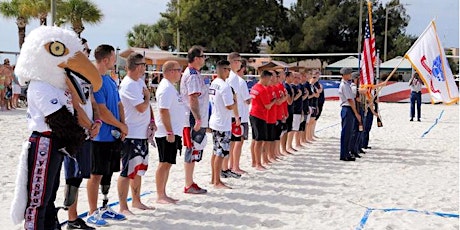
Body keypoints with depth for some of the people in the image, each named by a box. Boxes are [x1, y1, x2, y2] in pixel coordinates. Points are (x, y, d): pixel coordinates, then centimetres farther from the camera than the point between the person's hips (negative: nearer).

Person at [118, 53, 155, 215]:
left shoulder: (140, 81, 12)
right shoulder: (128, 85, -18)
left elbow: (147, 104, 19)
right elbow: (142, 107, -21)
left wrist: (152, 120, 7)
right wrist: (147, 96, -3)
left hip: (142, 134, 10)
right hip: (131, 135, -10)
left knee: (139, 169, 18)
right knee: (128, 171, -5)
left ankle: (136, 201, 30)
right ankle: (123, 207, 1)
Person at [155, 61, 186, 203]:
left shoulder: (170, 87, 17)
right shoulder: (166, 88, -15)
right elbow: (164, 111, -21)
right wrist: (170, 132, -23)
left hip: (173, 132, 10)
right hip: (167, 133, -10)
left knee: (167, 163, 12)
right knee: (164, 163, -6)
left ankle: (163, 194, 18)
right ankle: (160, 196, -1)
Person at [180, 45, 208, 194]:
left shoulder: (194, 74, 17)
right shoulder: (193, 76, -16)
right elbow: (193, 99, -22)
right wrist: (198, 119, -24)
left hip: (195, 120, 11)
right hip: (194, 120, -11)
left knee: (193, 151, 14)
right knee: (193, 151, -5)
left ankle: (190, 183, 21)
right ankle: (189, 186, 1)